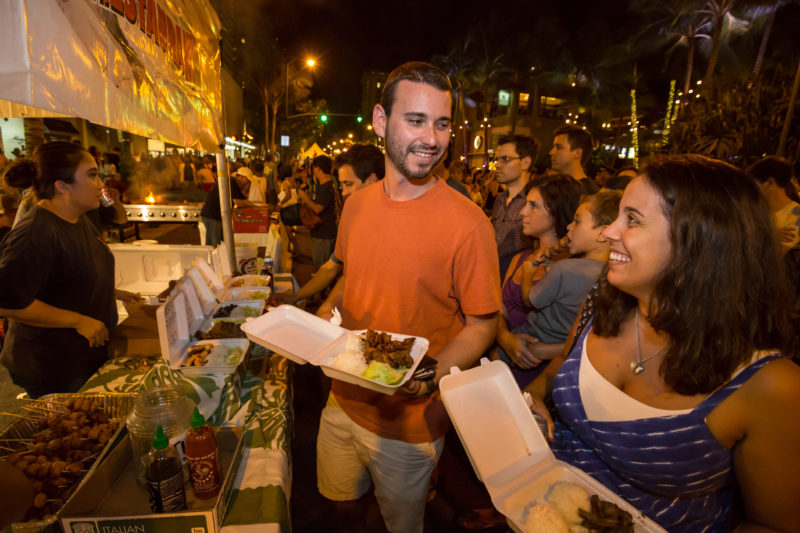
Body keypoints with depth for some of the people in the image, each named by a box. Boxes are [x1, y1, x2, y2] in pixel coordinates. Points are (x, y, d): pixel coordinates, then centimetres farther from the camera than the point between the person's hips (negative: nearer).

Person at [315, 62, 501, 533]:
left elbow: (482, 325, -15)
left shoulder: (467, 223, -22)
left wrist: (428, 376, -29)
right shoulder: (357, 204, -3)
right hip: (344, 401, 6)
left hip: (408, 423, -5)